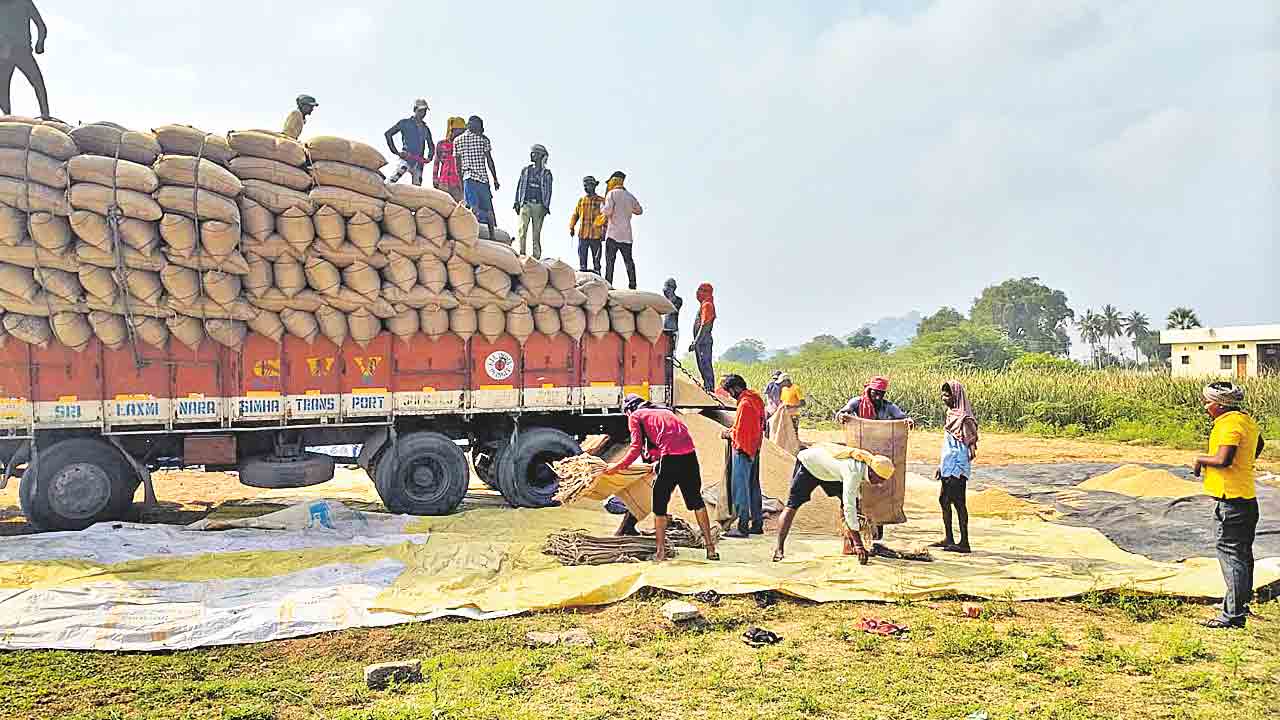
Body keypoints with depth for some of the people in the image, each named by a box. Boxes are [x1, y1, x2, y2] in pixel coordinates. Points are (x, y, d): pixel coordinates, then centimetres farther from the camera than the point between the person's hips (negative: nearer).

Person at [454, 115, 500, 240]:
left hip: (468, 178, 1)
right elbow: (489, 161, 1)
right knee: (488, 208, 9)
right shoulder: (483, 139, 2)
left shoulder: (457, 140, 9)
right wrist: (495, 179, 6)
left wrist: (460, 181, 13)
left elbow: (458, 164, 8)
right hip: (483, 177, -1)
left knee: (473, 207, -8)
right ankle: (492, 236, 8)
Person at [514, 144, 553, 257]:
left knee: (537, 232, -1)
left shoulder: (546, 173, 8)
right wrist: (517, 202, 8)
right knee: (522, 229, -13)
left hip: (539, 205, -1)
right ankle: (521, 254, -17)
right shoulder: (525, 170, 15)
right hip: (526, 204, 1)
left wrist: (546, 206, -5)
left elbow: (548, 191, 4)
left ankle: (536, 256, 2)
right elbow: (519, 187, 17)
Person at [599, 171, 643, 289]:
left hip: (613, 234, -5)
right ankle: (632, 284, 7)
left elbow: (607, 210, -14)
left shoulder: (612, 193, -3)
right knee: (629, 260, 9)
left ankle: (608, 283, -9)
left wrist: (602, 210, 6)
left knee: (610, 260, -3)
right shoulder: (630, 196, 13)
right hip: (627, 235, 5)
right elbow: (639, 210, 24)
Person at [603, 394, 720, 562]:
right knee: (695, 499, 17)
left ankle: (661, 552, 8)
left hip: (670, 457, -6)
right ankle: (710, 547, 20)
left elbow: (636, 447, 2)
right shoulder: (664, 410, 31)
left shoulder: (635, 416, 12)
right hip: (689, 454, 6)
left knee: (660, 504, 7)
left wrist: (618, 466, 10)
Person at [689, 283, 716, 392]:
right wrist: (695, 342, 22)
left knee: (705, 365, -10)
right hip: (701, 341, 10)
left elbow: (705, 326, -19)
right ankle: (707, 387, 16)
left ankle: (709, 388, -11)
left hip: (703, 341, -10)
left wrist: (696, 342, -22)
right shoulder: (703, 305, 20)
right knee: (703, 366, 12)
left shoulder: (707, 305, -11)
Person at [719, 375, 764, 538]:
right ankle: (757, 524, 22)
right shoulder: (756, 399, 10)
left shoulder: (744, 404, -19)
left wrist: (728, 434, -3)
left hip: (743, 451, -10)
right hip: (754, 450, 10)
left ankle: (742, 527, -3)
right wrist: (733, 430, 11)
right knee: (753, 488, 15)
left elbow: (739, 433, -20)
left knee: (740, 489, -5)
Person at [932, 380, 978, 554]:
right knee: (943, 500, 14)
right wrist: (940, 466, 22)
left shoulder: (963, 418, -14)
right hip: (948, 467, 10)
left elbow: (971, 440, -19)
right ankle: (948, 538, 24)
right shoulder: (951, 414, 14)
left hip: (958, 467, -10)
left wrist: (972, 451, -36)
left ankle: (964, 542, 0)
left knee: (958, 502, -6)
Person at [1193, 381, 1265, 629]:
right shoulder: (1247, 420, 13)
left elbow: (1223, 460, -29)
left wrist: (1200, 459, -12)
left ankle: (1233, 615, -6)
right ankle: (1242, 604, 33)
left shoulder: (1230, 424, -19)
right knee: (1243, 553, 19)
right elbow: (1259, 444, 33)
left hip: (1232, 499, -10)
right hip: (1247, 497, 10)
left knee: (1231, 553, -8)